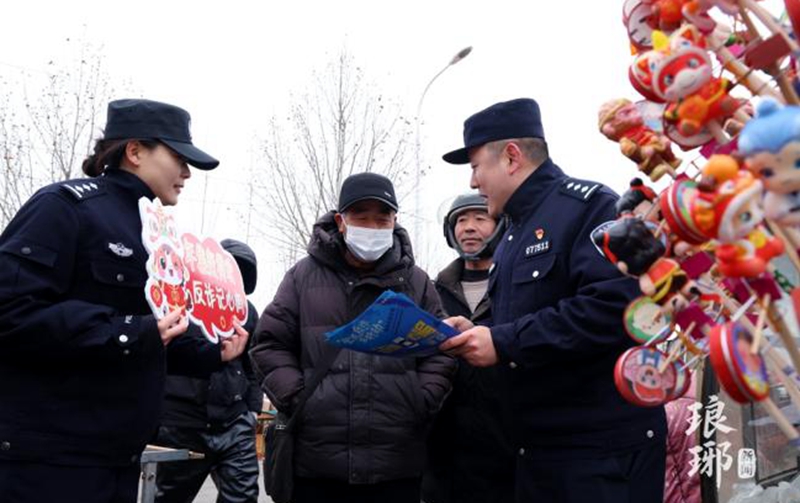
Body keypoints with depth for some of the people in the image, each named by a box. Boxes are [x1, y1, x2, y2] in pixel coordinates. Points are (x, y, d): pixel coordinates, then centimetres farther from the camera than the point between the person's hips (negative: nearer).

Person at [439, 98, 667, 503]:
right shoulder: (514, 235, 20)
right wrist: (476, 336, 3)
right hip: (535, 447, 9)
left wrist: (504, 342, -22)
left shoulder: (588, 207, -9)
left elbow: (615, 306, -24)